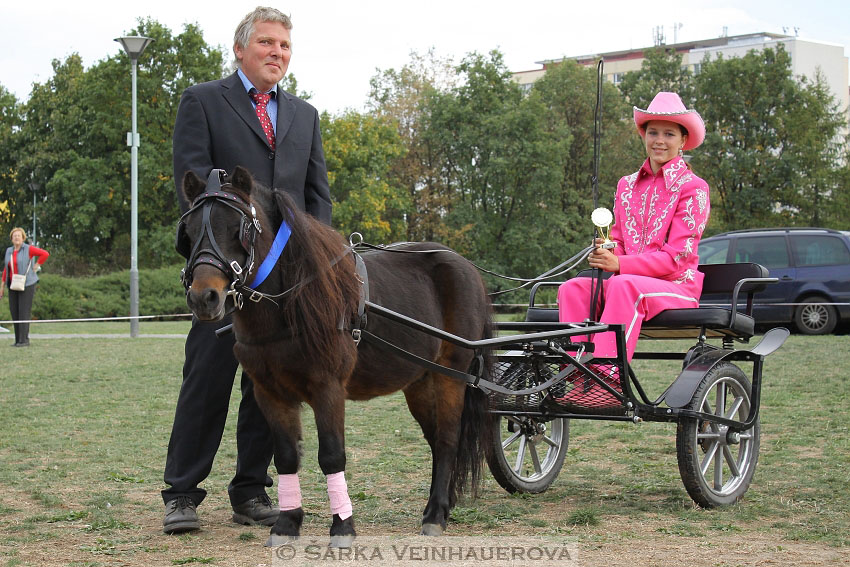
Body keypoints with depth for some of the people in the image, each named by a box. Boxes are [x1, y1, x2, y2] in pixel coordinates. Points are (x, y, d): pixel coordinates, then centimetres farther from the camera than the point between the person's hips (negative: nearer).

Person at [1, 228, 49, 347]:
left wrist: (36, 266, -11)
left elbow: (45, 254, -15)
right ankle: (18, 340, 12)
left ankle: (24, 340, -8)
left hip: (27, 284, -6)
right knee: (14, 312, 4)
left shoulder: (28, 249, -8)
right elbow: (6, 269, 14)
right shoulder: (9, 251, 10)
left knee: (24, 312, -9)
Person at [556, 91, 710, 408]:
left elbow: (677, 257, -11)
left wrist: (619, 264, -22)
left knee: (624, 285, -37)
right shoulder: (627, 186, 16)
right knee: (572, 288, -22)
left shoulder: (693, 188, -2)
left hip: (676, 287, -5)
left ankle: (608, 378, -42)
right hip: (629, 278, 5)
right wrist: (604, 254, -9)